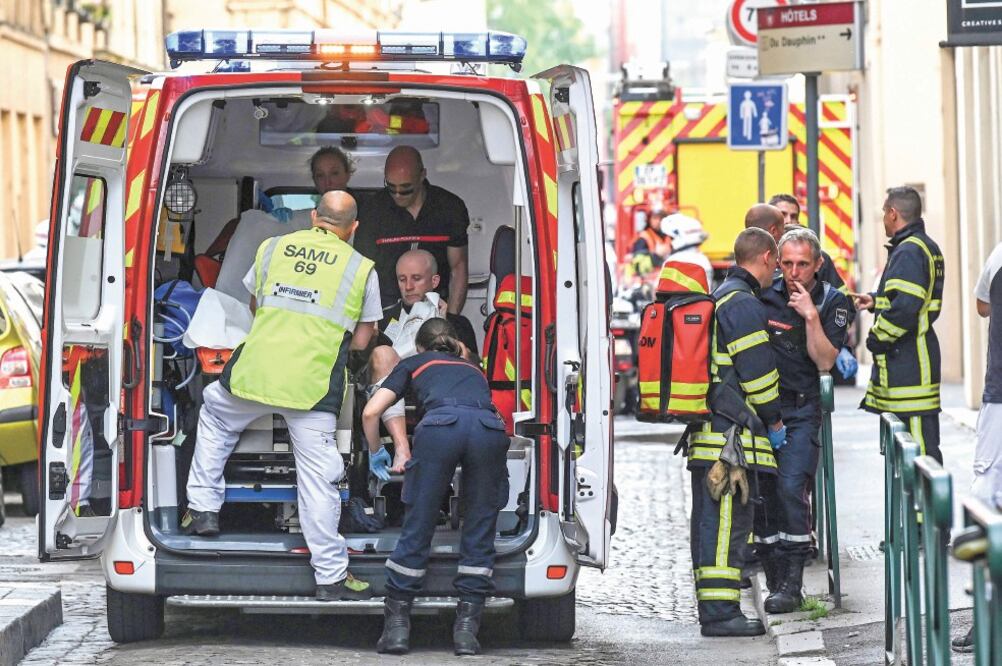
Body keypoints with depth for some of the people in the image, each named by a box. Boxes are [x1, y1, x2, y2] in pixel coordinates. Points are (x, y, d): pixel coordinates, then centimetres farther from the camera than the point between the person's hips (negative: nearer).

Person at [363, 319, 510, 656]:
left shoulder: (414, 363, 33)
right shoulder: (473, 368, 42)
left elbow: (371, 412, 24)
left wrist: (375, 452, 40)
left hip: (440, 425, -2)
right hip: (490, 427, 2)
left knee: (417, 529, 7)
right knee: (479, 532, 11)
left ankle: (397, 626, 10)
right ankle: (467, 628, 7)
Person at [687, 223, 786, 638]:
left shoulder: (722, 298, 21)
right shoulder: (745, 304, -13)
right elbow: (758, 371, -14)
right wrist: (774, 423, -3)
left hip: (709, 432, 10)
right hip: (732, 432, -10)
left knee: (712, 520, 12)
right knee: (727, 519, -10)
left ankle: (714, 610, 18)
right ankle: (720, 612, -12)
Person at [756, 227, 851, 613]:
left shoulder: (833, 302, 0)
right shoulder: (762, 295, 1)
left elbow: (824, 362, -7)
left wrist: (811, 317, -17)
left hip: (801, 411, -2)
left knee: (791, 488, -17)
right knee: (761, 494, 0)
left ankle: (791, 585, -15)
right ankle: (777, 582, 10)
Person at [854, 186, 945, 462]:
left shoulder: (908, 251, -15)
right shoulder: (928, 247, 17)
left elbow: (904, 307, -25)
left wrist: (877, 337, -13)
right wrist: (876, 300, 20)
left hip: (908, 364, -11)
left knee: (920, 445, -10)